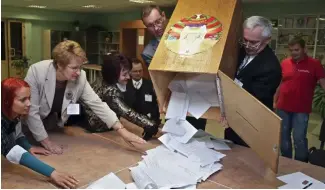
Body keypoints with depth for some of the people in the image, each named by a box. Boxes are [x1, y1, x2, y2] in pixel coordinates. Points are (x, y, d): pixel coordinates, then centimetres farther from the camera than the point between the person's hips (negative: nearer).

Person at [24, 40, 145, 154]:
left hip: (55, 130, 3)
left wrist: (122, 130, -25)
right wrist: (46, 141, -22)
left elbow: (97, 104, -18)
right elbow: (31, 111, -24)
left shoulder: (80, 78, -18)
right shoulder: (37, 72, -27)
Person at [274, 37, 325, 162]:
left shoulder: (314, 64, -5)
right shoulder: (284, 63, 5)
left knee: (299, 139, -3)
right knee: (283, 137, 14)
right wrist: (274, 102, 12)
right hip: (282, 107, 4)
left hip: (301, 110, -4)